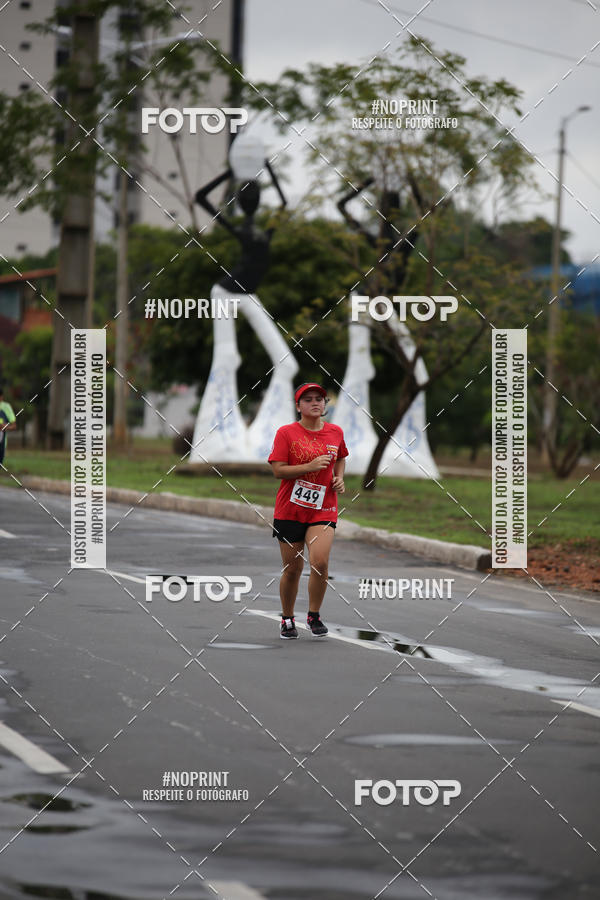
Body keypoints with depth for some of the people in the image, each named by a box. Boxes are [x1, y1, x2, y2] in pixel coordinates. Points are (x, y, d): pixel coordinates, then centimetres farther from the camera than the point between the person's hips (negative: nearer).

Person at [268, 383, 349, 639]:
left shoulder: (335, 432, 7)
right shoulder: (286, 433, -5)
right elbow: (278, 470, -11)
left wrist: (339, 478, 7)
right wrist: (311, 466, -20)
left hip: (323, 510, 2)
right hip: (290, 510, -2)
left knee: (320, 562, -17)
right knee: (292, 569, 3)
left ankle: (314, 615, 2)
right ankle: (288, 619, 24)